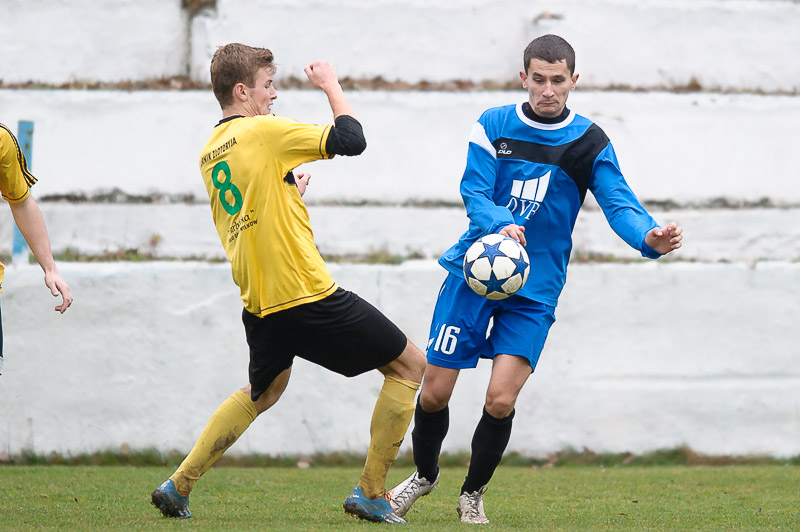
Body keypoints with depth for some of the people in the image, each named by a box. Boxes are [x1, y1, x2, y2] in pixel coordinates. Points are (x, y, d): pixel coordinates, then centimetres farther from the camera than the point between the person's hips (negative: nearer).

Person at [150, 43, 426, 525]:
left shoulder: (211, 152, 13)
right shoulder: (264, 131, -12)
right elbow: (352, 140, -12)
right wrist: (331, 84, 0)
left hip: (259, 304, 8)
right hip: (306, 294, -8)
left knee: (263, 392, 32)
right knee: (409, 365, 3)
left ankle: (179, 486, 26)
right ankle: (371, 493, 3)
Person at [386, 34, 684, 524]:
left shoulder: (590, 144, -3)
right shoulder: (493, 126, -2)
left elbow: (619, 204, -13)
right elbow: (474, 191, -11)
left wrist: (649, 237, -35)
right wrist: (501, 225, -33)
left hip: (535, 288, -1)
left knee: (500, 401, -13)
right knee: (435, 393, 2)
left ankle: (473, 493, 12)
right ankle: (425, 475, 32)